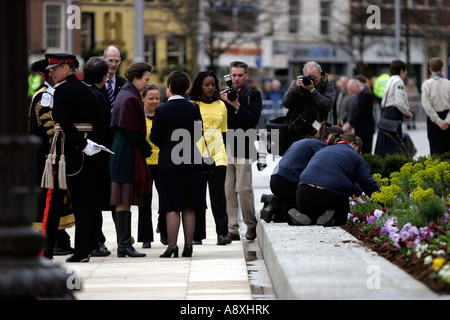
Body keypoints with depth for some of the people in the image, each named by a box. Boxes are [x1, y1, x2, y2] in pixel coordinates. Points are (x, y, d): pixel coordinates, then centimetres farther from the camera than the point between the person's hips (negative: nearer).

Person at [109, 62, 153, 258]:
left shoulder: (127, 95, 16)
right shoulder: (130, 99, -15)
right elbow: (132, 131, -17)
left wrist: (145, 148, 12)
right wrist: (147, 149, -5)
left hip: (124, 153, 10)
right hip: (127, 154, -10)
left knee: (125, 202, 9)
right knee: (124, 202, -8)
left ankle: (124, 244, 11)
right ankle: (124, 245, -7)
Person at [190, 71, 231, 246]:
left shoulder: (221, 106, 13)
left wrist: (225, 153, 15)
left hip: (217, 156, 1)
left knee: (218, 195, -6)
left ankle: (222, 233, -10)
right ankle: (197, 234, 9)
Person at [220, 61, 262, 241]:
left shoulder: (253, 95, 4)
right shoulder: (222, 93, 15)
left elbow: (254, 120, -8)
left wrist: (237, 105, -15)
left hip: (243, 147, -4)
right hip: (224, 147, 4)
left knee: (244, 188, -8)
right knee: (228, 190, 2)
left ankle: (251, 225, 9)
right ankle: (232, 229, 6)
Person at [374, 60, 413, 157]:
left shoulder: (390, 81, 19)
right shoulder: (398, 81, -9)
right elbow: (399, 103, -19)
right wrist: (407, 113, -3)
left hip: (385, 113, 9)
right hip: (394, 115, -9)